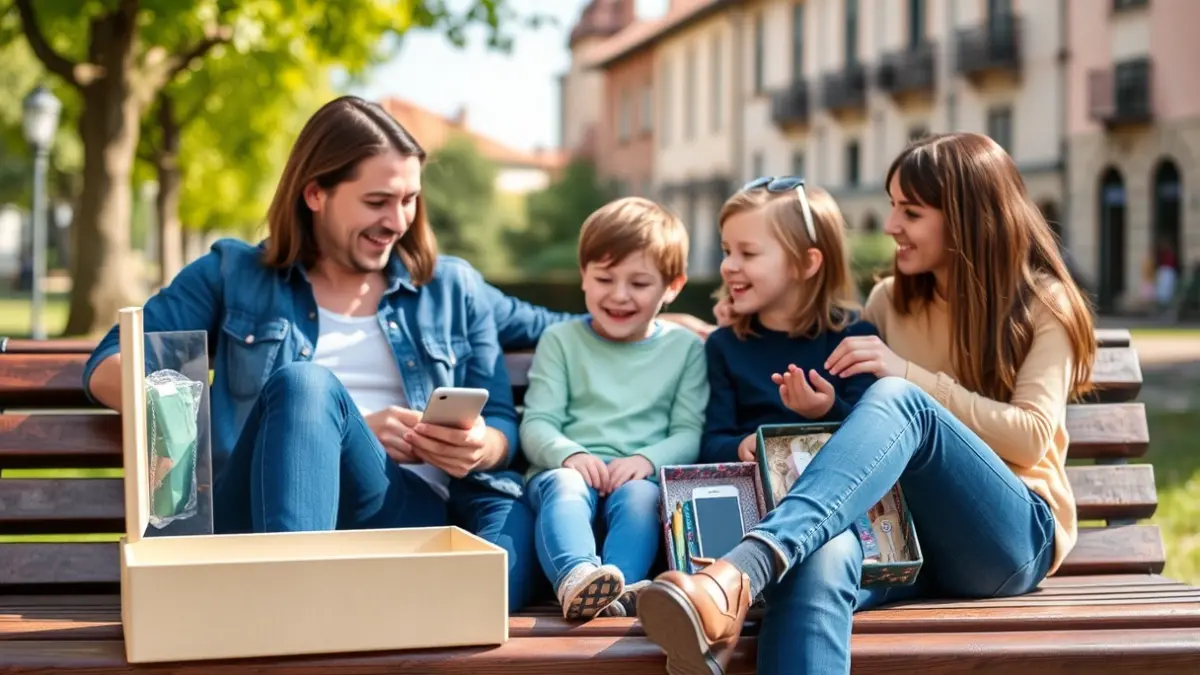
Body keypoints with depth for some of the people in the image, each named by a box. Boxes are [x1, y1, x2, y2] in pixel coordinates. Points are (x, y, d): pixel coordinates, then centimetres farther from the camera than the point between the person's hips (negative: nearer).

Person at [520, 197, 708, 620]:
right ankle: (576, 581, -61)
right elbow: (537, 423, 5)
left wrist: (647, 460, -16)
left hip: (641, 478, 0)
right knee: (564, 487, -35)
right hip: (567, 470, 0)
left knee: (638, 495, -34)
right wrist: (569, 454, -18)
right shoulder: (561, 341, 13)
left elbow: (689, 432, 5)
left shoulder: (685, 348, 14)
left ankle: (619, 590, -57)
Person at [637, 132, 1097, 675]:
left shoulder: (1043, 304, 6)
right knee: (819, 559, -39)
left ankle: (736, 578, -58)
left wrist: (909, 376, -13)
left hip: (1013, 533, -3)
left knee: (896, 401, -35)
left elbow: (1031, 437, -7)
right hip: (906, 527, 3)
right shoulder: (889, 300, 18)